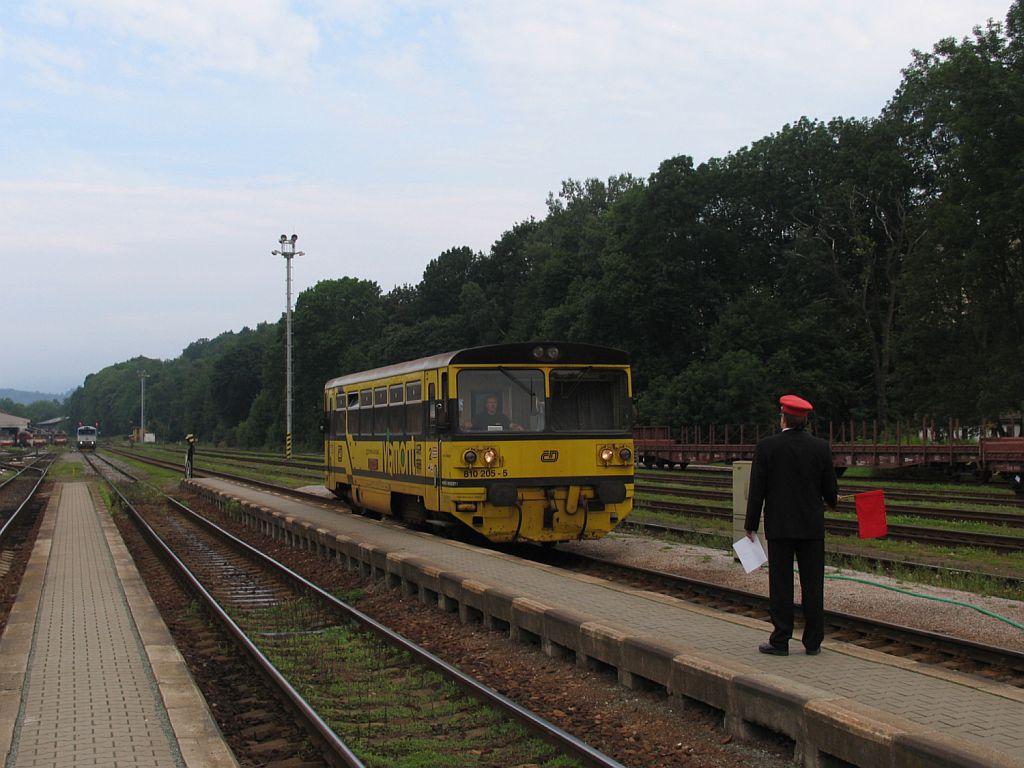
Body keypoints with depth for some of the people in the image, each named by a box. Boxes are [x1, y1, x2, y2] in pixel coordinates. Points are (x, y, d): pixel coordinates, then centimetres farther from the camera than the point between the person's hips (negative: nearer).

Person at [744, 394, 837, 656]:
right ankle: (813, 642, 11)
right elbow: (830, 488, 5)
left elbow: (757, 489, -6)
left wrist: (751, 525, 2)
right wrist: (831, 502, 28)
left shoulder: (766, 447, -7)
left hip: (780, 526, -2)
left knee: (781, 584, 2)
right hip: (812, 526, 2)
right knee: (813, 584, 7)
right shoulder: (821, 447, -1)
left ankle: (780, 641, 5)